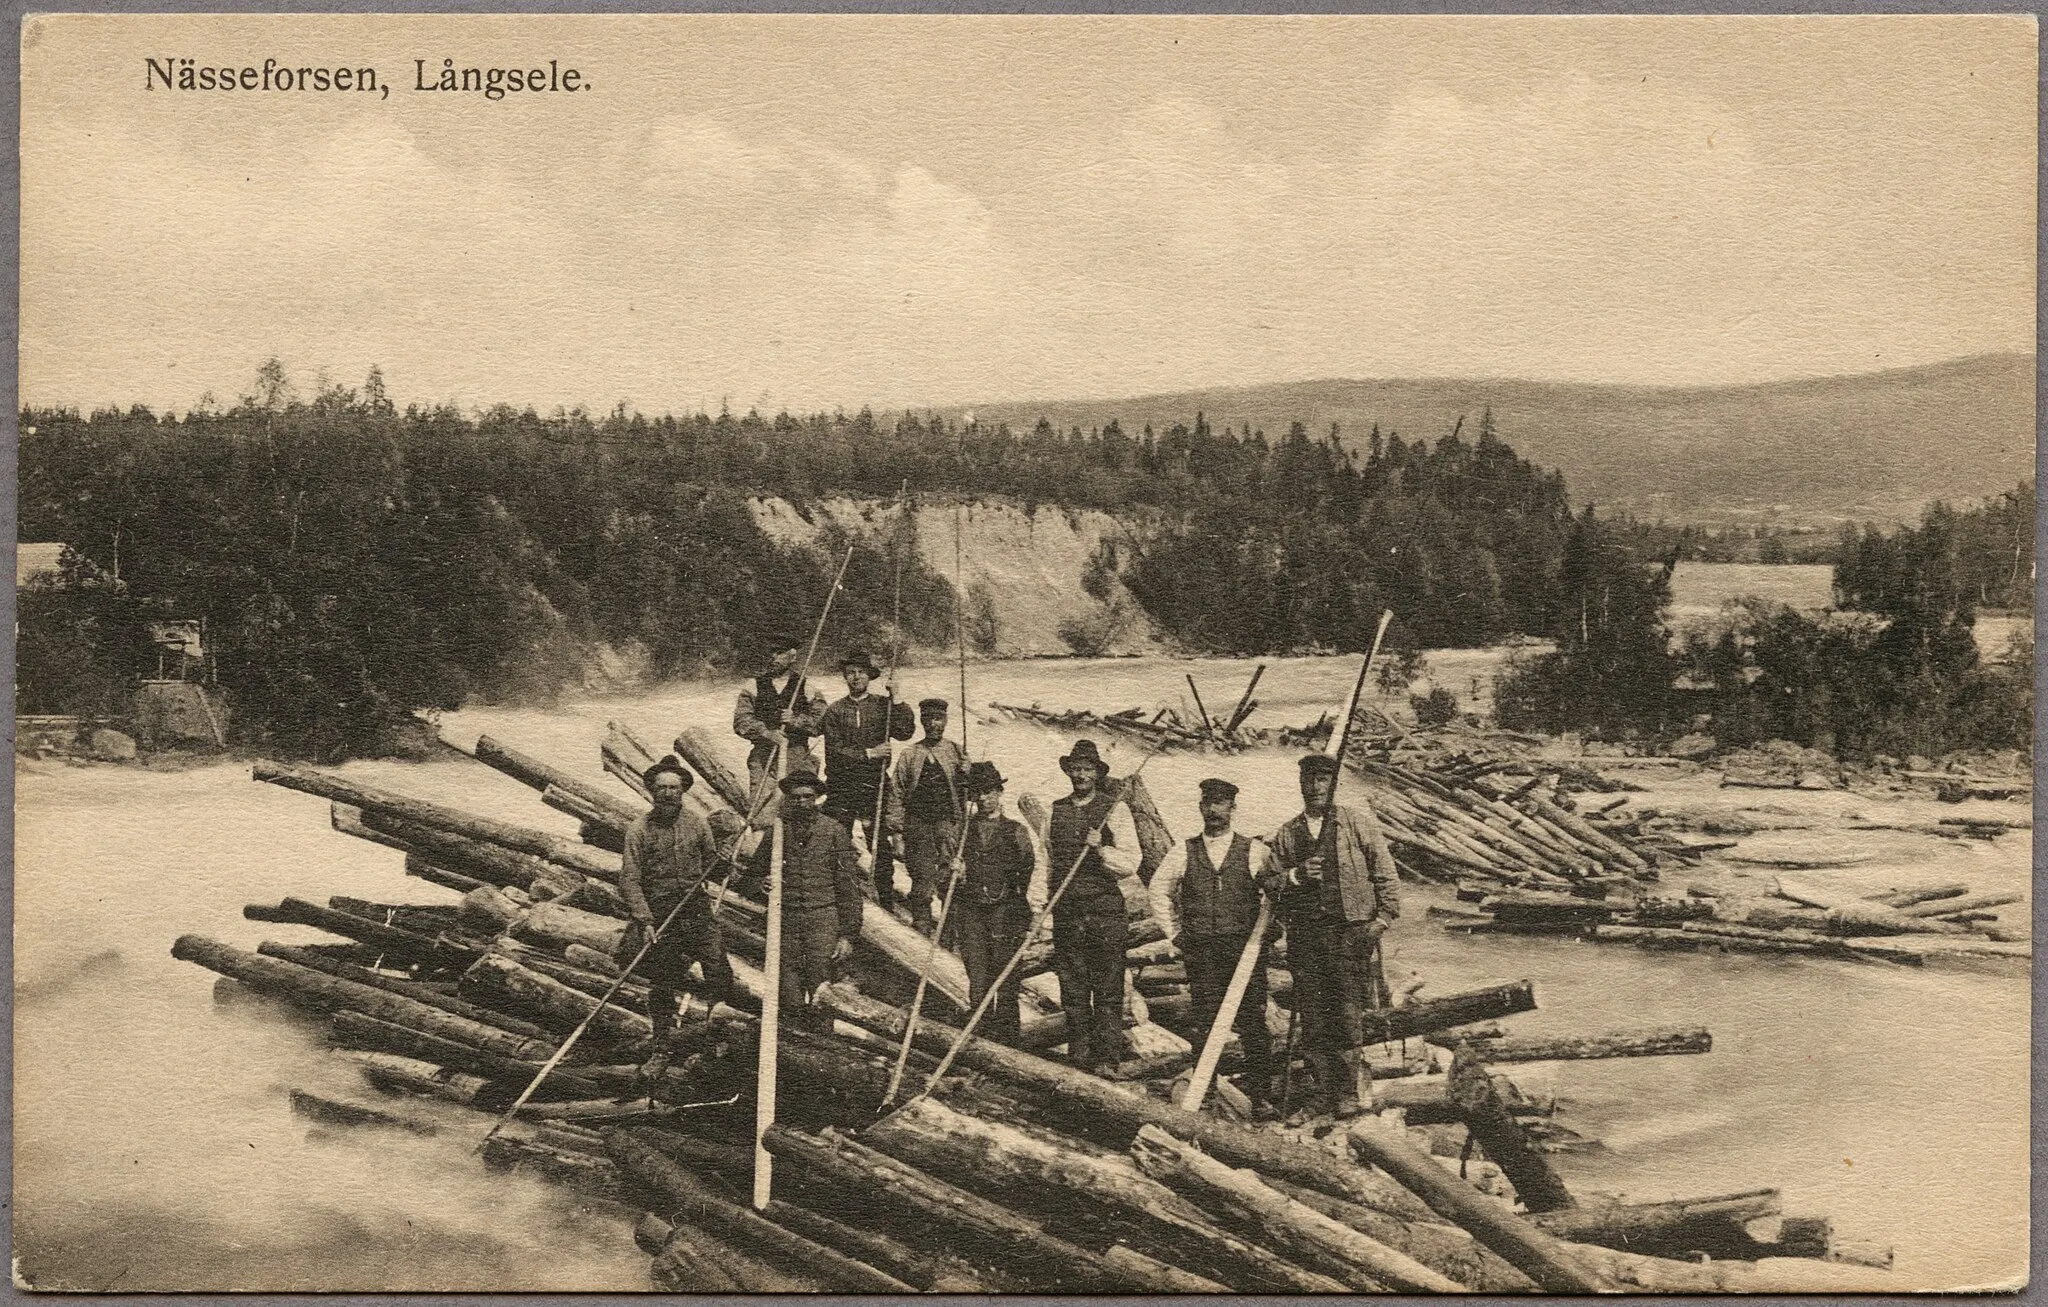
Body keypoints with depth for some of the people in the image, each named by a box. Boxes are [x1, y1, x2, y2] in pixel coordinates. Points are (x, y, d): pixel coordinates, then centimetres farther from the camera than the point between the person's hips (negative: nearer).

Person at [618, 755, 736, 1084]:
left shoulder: (696, 824, 3)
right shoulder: (638, 830, -4)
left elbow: (712, 861, 18)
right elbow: (630, 881, -8)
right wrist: (644, 921, -17)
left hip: (696, 911, 2)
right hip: (657, 913, -2)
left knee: (720, 979, -6)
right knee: (660, 986, 6)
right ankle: (662, 1050, 21)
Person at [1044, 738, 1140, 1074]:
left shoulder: (1115, 810, 0)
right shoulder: (1055, 810, 11)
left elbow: (1130, 864, -5)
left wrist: (1102, 849, -22)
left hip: (1105, 911, -3)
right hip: (1066, 911, 3)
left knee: (1108, 989, -2)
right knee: (1072, 989, 7)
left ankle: (1107, 1057, 2)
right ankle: (1078, 1055, 14)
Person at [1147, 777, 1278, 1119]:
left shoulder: (1254, 851, 1)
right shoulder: (1184, 852, 7)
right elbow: (1158, 889, 18)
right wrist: (1174, 932, 12)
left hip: (1245, 947, -2)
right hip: (1200, 950, 2)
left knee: (1252, 1024, -4)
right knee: (1205, 1024, 2)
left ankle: (1260, 1097, 1)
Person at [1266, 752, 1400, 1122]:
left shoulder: (1359, 821, 5)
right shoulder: (1286, 834, 13)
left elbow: (1384, 871, 5)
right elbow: (1273, 884, 14)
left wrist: (1383, 916, -4)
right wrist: (1296, 875, -6)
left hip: (1351, 930, -3)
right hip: (1305, 935, 3)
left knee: (1349, 1015, -5)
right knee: (1313, 1018, 3)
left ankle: (1349, 1094, 1)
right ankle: (1324, 1094, 11)